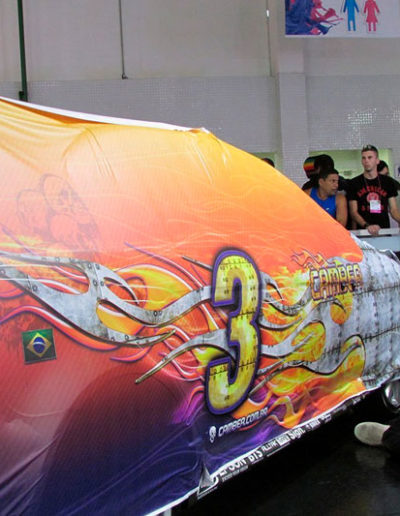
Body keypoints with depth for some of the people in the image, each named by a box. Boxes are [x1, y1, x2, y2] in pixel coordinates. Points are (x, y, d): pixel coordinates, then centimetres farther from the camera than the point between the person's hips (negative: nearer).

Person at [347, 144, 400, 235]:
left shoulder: (388, 182, 12)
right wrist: (367, 226, -17)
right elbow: (353, 212, 1)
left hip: (384, 231, 1)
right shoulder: (353, 183, 6)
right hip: (363, 231, -1)